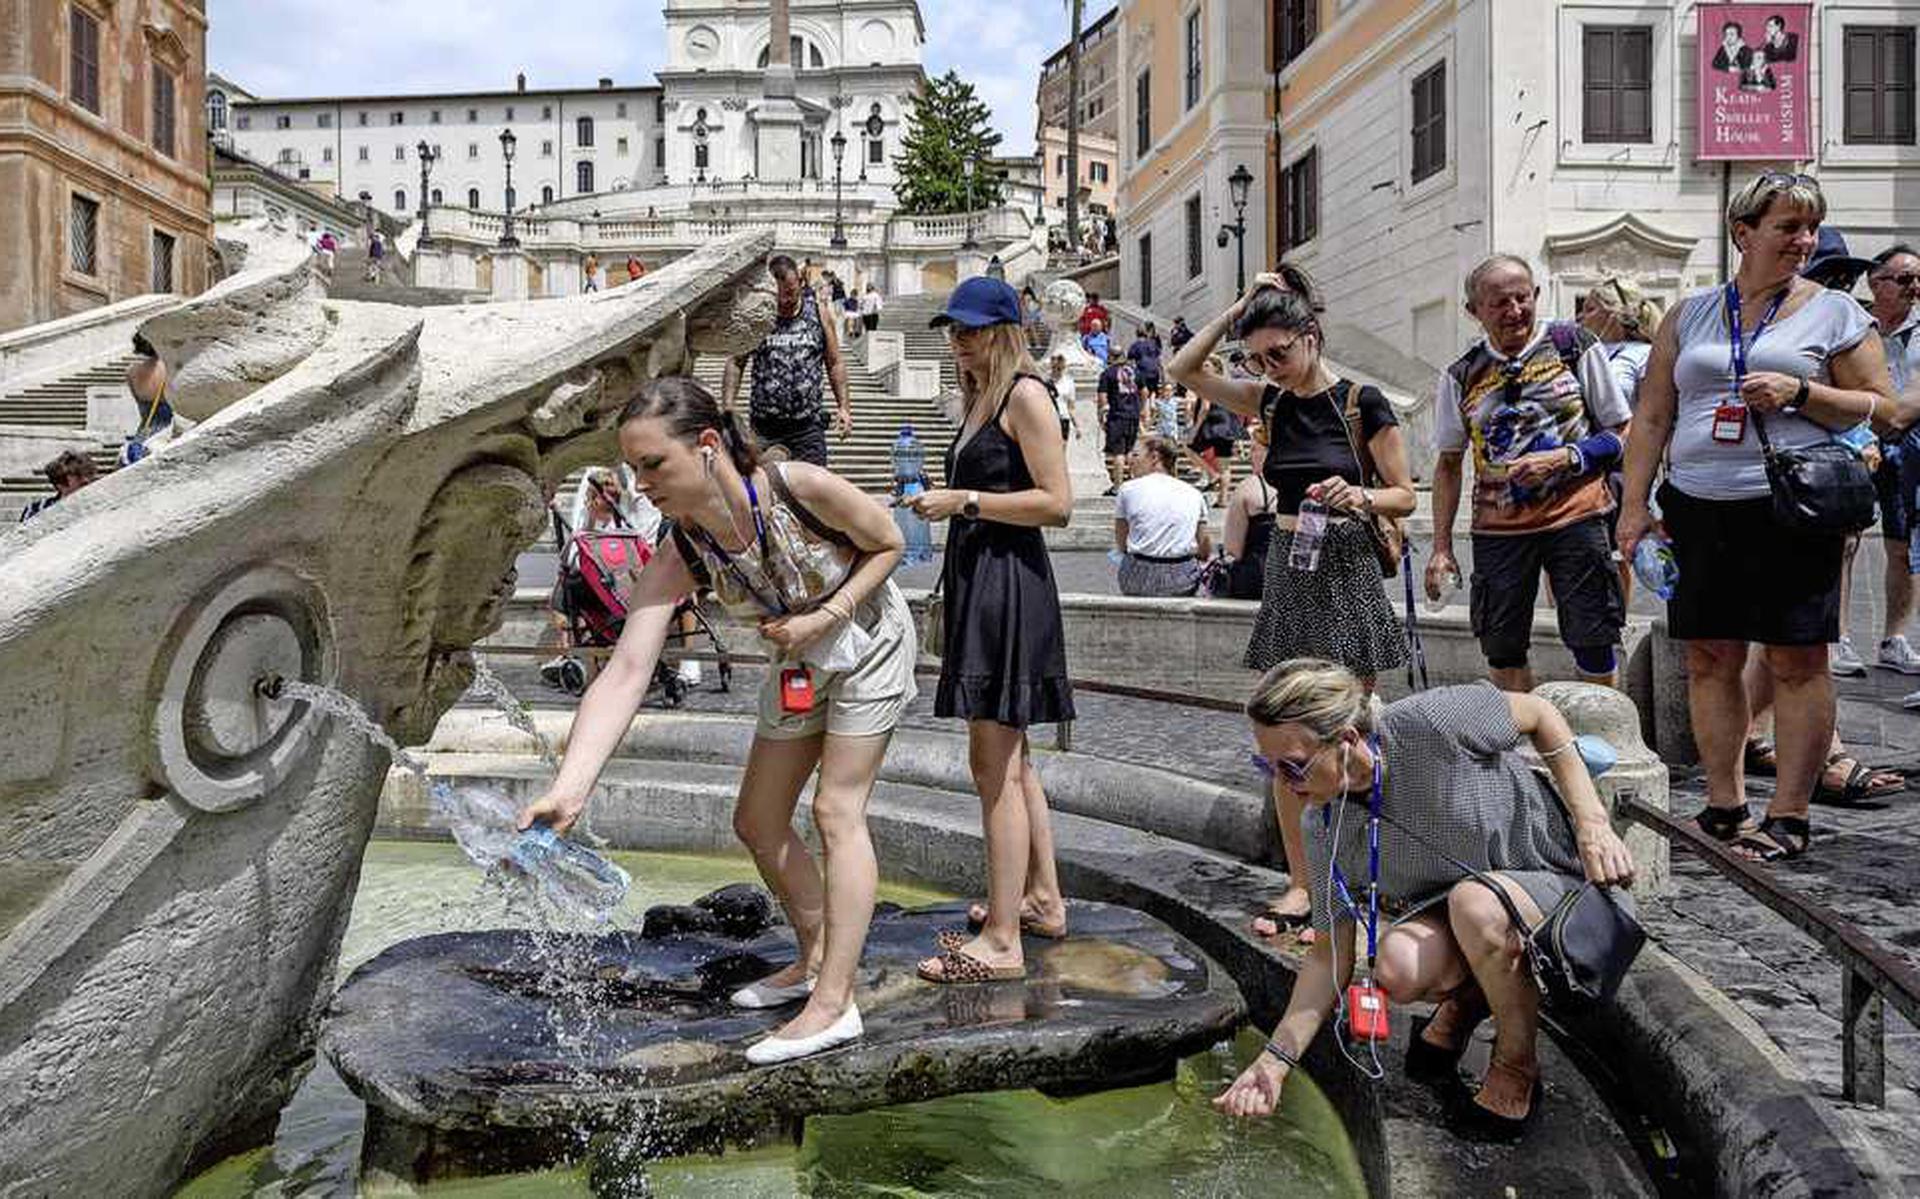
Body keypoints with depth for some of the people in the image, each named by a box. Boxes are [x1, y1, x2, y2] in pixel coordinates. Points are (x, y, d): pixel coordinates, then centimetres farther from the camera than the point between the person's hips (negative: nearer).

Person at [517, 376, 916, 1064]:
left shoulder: (799, 488, -34)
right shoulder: (679, 558, -23)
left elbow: (888, 544, -15)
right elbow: (624, 674, -32)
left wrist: (825, 615, -29)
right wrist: (566, 791, -43)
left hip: (868, 642, -5)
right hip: (798, 664, 5)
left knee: (836, 810, -11)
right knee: (757, 822, 7)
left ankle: (835, 1002, -5)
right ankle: (816, 960, 27)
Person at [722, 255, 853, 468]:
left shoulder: (817, 311, 5)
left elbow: (835, 363, 10)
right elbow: (735, 363, 5)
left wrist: (844, 406, 1)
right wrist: (728, 409, -7)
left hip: (808, 427, 1)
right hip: (763, 428, -1)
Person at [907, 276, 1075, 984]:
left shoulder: (1025, 395, -9)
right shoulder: (980, 398, 19)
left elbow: (1056, 503, -17)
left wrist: (966, 501, -17)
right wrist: (945, 502, 14)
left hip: (1009, 581, -10)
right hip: (976, 578, 10)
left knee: (993, 761, -10)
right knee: (1009, 756, 17)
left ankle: (1000, 941, -6)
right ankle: (1042, 899, 30)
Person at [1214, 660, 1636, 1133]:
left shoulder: (1430, 722, -28)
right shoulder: (1327, 833, -13)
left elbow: (1539, 713, -10)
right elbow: (1329, 956, -6)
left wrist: (1592, 824, -16)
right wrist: (1275, 1061, -13)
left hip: (1562, 876, -3)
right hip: (1452, 911, 4)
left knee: (1474, 903, -37)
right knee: (1397, 969, -29)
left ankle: (1517, 1067, -10)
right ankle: (1466, 1001, 10)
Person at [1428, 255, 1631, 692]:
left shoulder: (1576, 347, 2)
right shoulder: (1462, 376, 6)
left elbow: (1621, 434, 4)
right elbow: (1449, 464, 12)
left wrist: (1561, 459, -13)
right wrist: (1441, 547, 7)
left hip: (1575, 514, -2)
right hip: (1498, 526, 2)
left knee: (1593, 645, -2)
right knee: (1502, 651, 4)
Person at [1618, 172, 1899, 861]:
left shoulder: (1835, 313, 6)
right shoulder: (1689, 316, 14)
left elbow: (1883, 409, 3)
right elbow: (1652, 417, 13)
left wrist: (1798, 394, -12)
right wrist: (1634, 504, 6)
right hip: (1698, 508, 3)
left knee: (1796, 660, -2)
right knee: (1709, 656, 5)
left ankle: (1789, 816, 7)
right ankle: (1724, 805, 15)